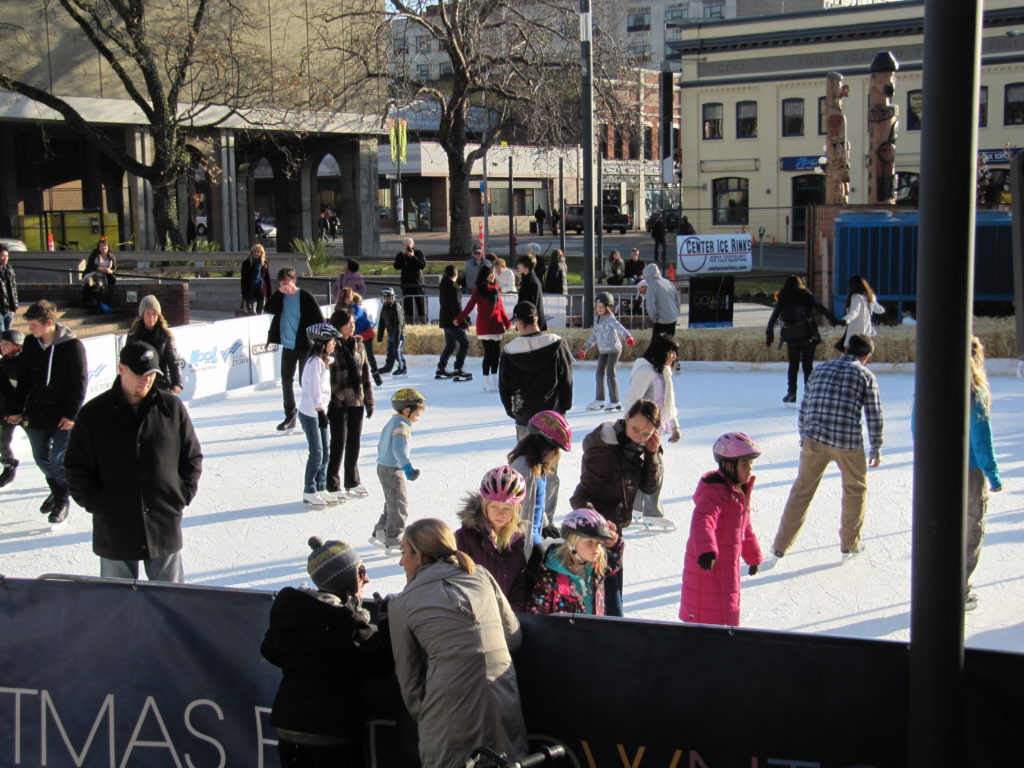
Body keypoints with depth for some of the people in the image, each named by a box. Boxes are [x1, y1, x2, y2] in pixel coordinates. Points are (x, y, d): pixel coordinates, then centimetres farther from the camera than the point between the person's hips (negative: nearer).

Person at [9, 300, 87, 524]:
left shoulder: (72, 346, -13)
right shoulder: (30, 344, 2)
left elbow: (79, 383, -10)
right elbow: (24, 379, 11)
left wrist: (72, 414, -15)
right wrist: (16, 409, 10)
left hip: (63, 416, -5)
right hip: (36, 413, 5)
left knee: (58, 460, -6)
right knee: (41, 458, 13)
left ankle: (62, 500, 14)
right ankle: (57, 491, 36)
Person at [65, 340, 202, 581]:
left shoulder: (172, 408, 2)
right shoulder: (93, 414, -1)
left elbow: (192, 457, 9)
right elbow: (76, 468, 3)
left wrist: (183, 497, 0)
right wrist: (97, 504, -6)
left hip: (165, 526, 1)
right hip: (114, 531, -1)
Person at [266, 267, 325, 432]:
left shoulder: (305, 297, -11)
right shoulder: (281, 296, 5)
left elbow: (319, 319, -11)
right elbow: (269, 308, -10)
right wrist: (279, 292, -19)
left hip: (304, 346, -6)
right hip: (287, 346, 6)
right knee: (286, 381, 9)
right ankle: (290, 417, 18)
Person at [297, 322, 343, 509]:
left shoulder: (325, 360, 8)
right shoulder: (315, 362, -19)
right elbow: (315, 391, -22)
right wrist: (321, 413, -23)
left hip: (320, 411, 9)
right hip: (310, 413, -9)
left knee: (325, 452, 12)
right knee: (316, 453, -4)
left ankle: (321, 490, 20)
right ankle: (309, 493, 6)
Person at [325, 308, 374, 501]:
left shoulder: (358, 345, 8)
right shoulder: (332, 347, -11)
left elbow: (365, 374, 13)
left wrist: (369, 401, 13)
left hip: (356, 401, 6)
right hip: (338, 403, -6)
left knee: (354, 443, 13)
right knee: (338, 443, 0)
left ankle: (352, 482, 26)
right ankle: (333, 485, 11)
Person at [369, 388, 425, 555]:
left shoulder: (391, 423, 14)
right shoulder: (401, 426, -19)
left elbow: (381, 444, 25)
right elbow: (399, 449, -33)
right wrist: (408, 467, -40)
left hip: (383, 466, 10)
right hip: (393, 471, -10)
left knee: (392, 504, 22)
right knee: (399, 505, -5)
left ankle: (379, 533, 30)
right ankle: (393, 542, -3)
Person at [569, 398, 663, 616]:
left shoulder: (636, 449, 5)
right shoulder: (603, 450, -20)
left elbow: (651, 486, 4)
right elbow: (581, 497, -21)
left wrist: (652, 454, -8)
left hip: (614, 529, 9)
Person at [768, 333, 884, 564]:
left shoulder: (821, 369, 15)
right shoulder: (865, 375, 5)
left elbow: (804, 408, 16)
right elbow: (874, 415, 4)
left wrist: (804, 438, 25)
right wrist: (875, 449, 13)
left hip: (814, 439, 3)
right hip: (848, 442, -3)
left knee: (801, 491, 12)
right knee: (856, 489, 20)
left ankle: (780, 546, 12)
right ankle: (849, 545, 27)